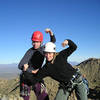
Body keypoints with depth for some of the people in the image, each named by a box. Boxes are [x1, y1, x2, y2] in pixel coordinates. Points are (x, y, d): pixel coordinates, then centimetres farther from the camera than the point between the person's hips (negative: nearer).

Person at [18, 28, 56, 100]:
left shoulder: (43, 49, -3)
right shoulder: (30, 52, -19)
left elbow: (53, 41, 1)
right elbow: (20, 66, -24)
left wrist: (51, 33, -18)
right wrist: (32, 71, -27)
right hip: (26, 78, -4)